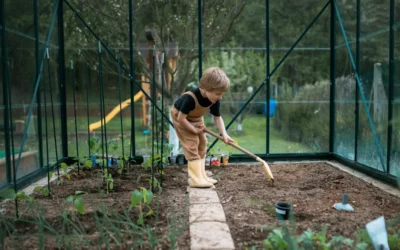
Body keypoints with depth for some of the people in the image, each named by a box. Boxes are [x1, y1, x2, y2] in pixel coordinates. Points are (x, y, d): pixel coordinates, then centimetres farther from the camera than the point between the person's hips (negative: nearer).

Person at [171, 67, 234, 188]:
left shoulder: (214, 100, -21)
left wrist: (224, 134, -24)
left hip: (196, 119, 7)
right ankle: (196, 179, -11)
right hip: (180, 117, -7)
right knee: (192, 145, -14)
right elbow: (181, 118, -33)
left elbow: (217, 117, -12)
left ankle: (201, 176, 16)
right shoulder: (190, 97, -41)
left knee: (202, 143, 8)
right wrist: (194, 130, -23)